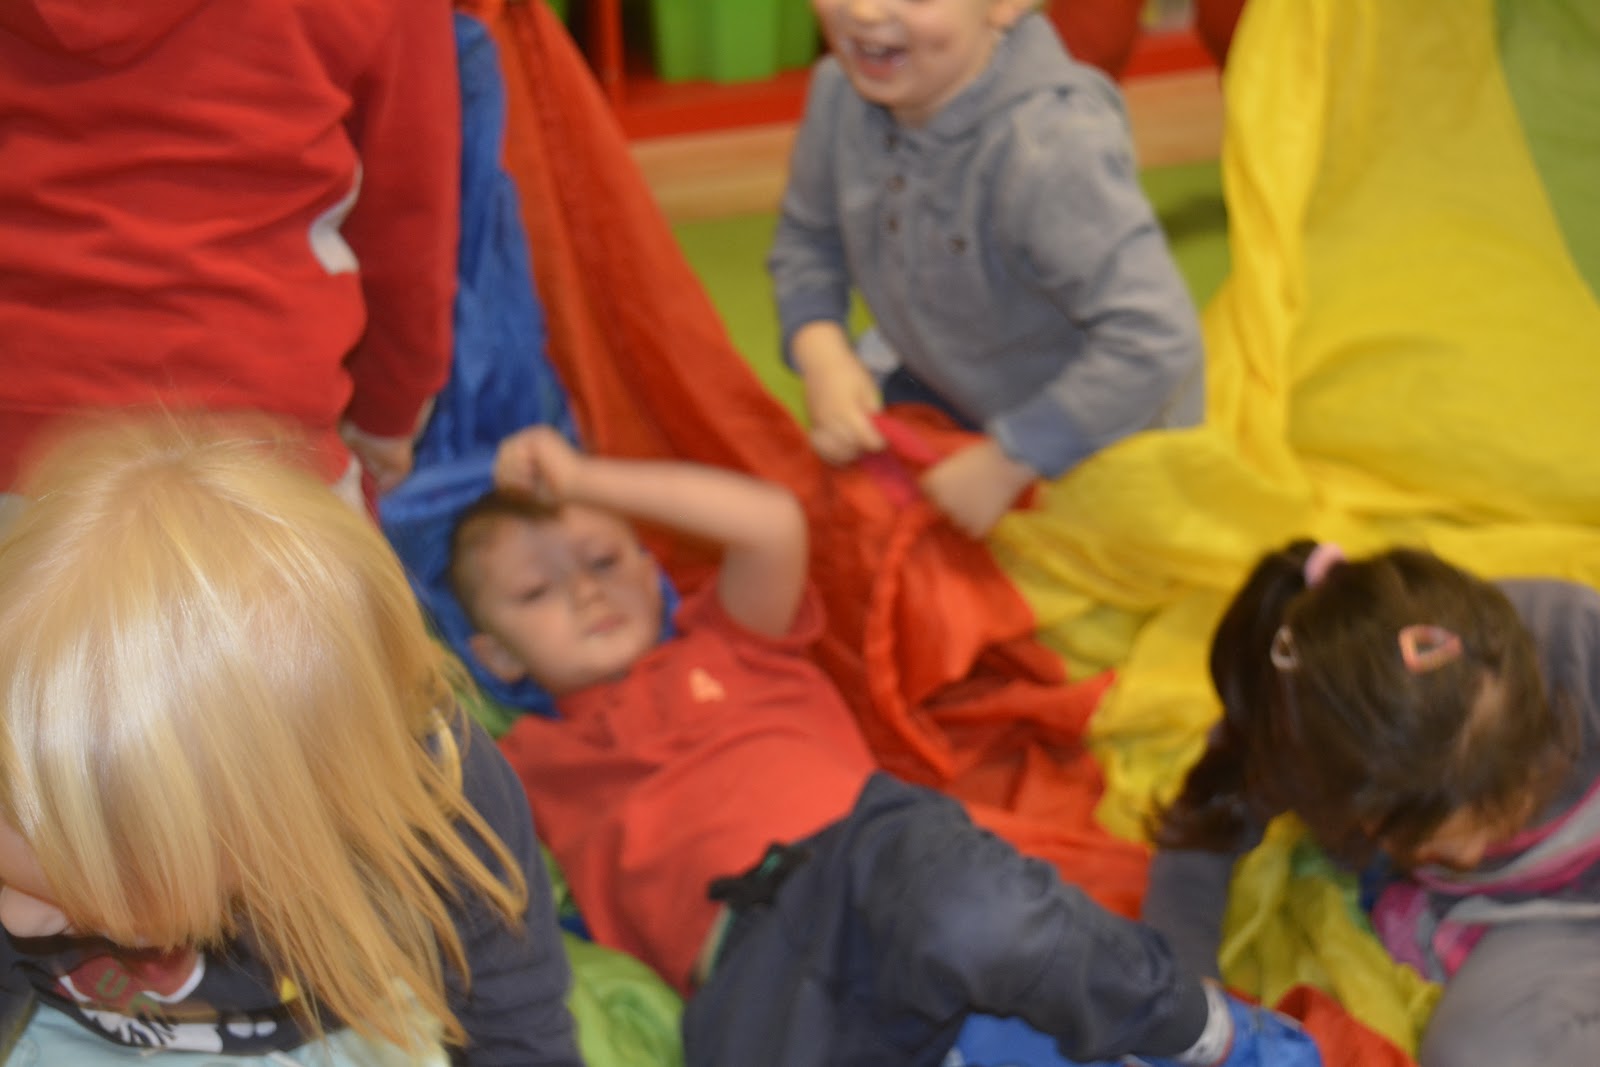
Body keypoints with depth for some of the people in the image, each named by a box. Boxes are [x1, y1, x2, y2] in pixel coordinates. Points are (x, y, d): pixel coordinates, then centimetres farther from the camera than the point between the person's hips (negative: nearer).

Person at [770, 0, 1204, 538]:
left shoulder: (1051, 146, -43)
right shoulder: (841, 91, -21)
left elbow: (1153, 339, -45)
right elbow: (808, 238, -2)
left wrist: (1005, 464, -36)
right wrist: (821, 352, -22)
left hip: (1104, 417, -6)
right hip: (938, 376, 6)